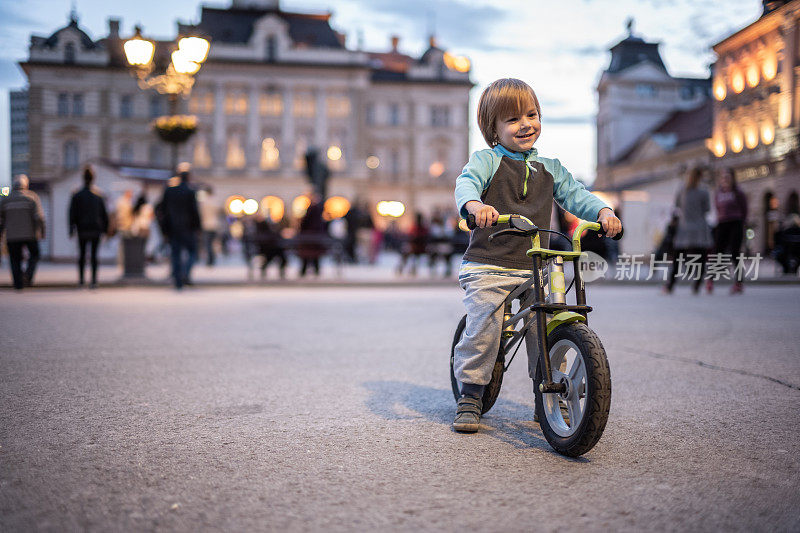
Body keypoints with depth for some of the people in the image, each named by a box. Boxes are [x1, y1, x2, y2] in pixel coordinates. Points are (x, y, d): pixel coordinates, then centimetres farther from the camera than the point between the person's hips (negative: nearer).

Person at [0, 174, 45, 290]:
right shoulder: (32, 196, -1)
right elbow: (39, 216, -11)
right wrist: (42, 232, -4)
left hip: (12, 236, 2)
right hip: (30, 234, -2)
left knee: (15, 259, 11)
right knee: (34, 255, 17)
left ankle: (18, 283, 5)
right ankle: (28, 275, -4)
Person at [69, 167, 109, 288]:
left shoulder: (76, 196, -2)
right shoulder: (98, 195, 3)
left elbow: (72, 214, -5)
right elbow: (104, 214, 6)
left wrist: (71, 229, -2)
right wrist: (105, 229, 12)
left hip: (83, 228, -1)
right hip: (96, 228, 1)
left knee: (82, 254, 11)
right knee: (94, 254, 0)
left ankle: (81, 279, 12)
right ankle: (94, 280, -7)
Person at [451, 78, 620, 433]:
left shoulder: (549, 168, 14)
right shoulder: (486, 160, -1)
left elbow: (575, 195, 11)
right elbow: (466, 183, -19)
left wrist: (604, 212, -10)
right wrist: (475, 205, -43)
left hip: (534, 269, 4)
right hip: (487, 266, -4)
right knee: (483, 328, -10)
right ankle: (470, 397, 9)